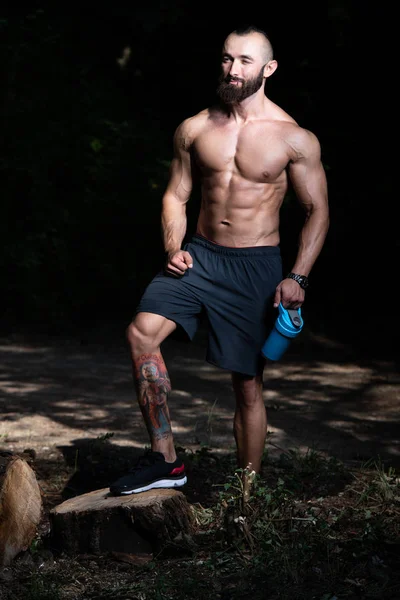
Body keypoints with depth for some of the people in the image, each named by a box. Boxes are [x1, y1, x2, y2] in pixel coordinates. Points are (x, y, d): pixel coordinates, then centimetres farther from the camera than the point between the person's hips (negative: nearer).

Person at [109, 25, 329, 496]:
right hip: (200, 256, 3)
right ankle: (163, 459, -14)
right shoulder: (194, 130, 5)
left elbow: (317, 211, -1)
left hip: (255, 266, -3)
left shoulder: (295, 139, -4)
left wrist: (297, 278, -11)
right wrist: (173, 248, -5)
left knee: (248, 384, 2)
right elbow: (176, 196, 13)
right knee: (142, 331, -21)